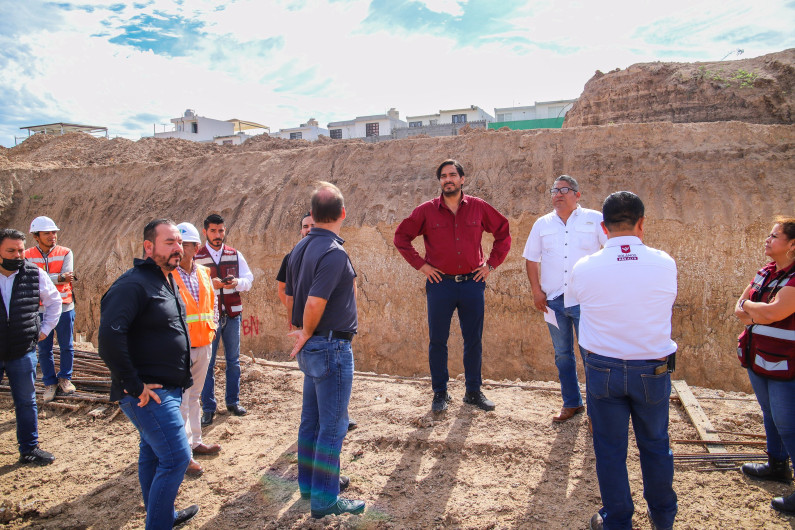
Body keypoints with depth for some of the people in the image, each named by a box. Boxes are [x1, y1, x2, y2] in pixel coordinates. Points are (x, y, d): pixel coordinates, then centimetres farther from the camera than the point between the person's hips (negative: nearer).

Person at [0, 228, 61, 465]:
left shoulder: (35, 274, -1)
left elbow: (54, 301, 15)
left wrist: (45, 329, 10)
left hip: (23, 353, 2)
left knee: (26, 403, 11)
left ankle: (29, 449, 24)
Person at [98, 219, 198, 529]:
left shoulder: (167, 281, 13)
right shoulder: (134, 284, -18)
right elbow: (110, 335, -29)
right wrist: (133, 385, -24)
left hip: (167, 388, 10)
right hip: (149, 392, -10)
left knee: (153, 454, 22)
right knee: (176, 458, -7)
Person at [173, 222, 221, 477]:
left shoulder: (203, 273, 8)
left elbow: (213, 302, 18)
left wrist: (212, 328, 9)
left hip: (203, 344, 7)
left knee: (194, 396, 19)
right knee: (180, 400, -1)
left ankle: (194, 441, 33)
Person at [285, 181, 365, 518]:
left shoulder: (300, 248, 7)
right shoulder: (334, 253, -21)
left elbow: (290, 296, 12)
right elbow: (315, 302, -29)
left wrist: (303, 332, 13)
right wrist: (307, 333, -12)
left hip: (311, 347, 9)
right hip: (332, 346, -9)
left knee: (311, 419, 19)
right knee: (333, 425, 2)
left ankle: (309, 482, 33)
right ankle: (325, 499, 13)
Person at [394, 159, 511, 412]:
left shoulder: (479, 207, 2)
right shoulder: (427, 210, -1)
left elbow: (504, 232, 12)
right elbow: (401, 236, 6)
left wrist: (492, 263, 5)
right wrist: (420, 264, 0)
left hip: (472, 283, 1)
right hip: (440, 284, -1)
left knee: (474, 341, 9)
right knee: (437, 341, 6)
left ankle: (473, 392, 25)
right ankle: (440, 393, 22)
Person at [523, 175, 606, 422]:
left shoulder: (595, 219, 0)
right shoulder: (542, 224, 9)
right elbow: (531, 258, 13)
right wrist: (536, 290, 4)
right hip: (554, 300, 4)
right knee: (562, 355, 13)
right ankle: (571, 403, 28)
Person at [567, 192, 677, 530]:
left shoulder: (584, 268, -13)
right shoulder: (665, 264, -10)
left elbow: (571, 302, 4)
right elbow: (668, 302, 6)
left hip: (602, 370, -1)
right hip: (653, 370, 2)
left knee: (610, 448, 14)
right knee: (655, 444, 21)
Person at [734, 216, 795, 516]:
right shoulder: (766, 272, 7)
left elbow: (771, 313, -29)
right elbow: (739, 309, 10)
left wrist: (749, 306, -8)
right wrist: (760, 315, -11)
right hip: (759, 361, 9)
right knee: (771, 417, 23)